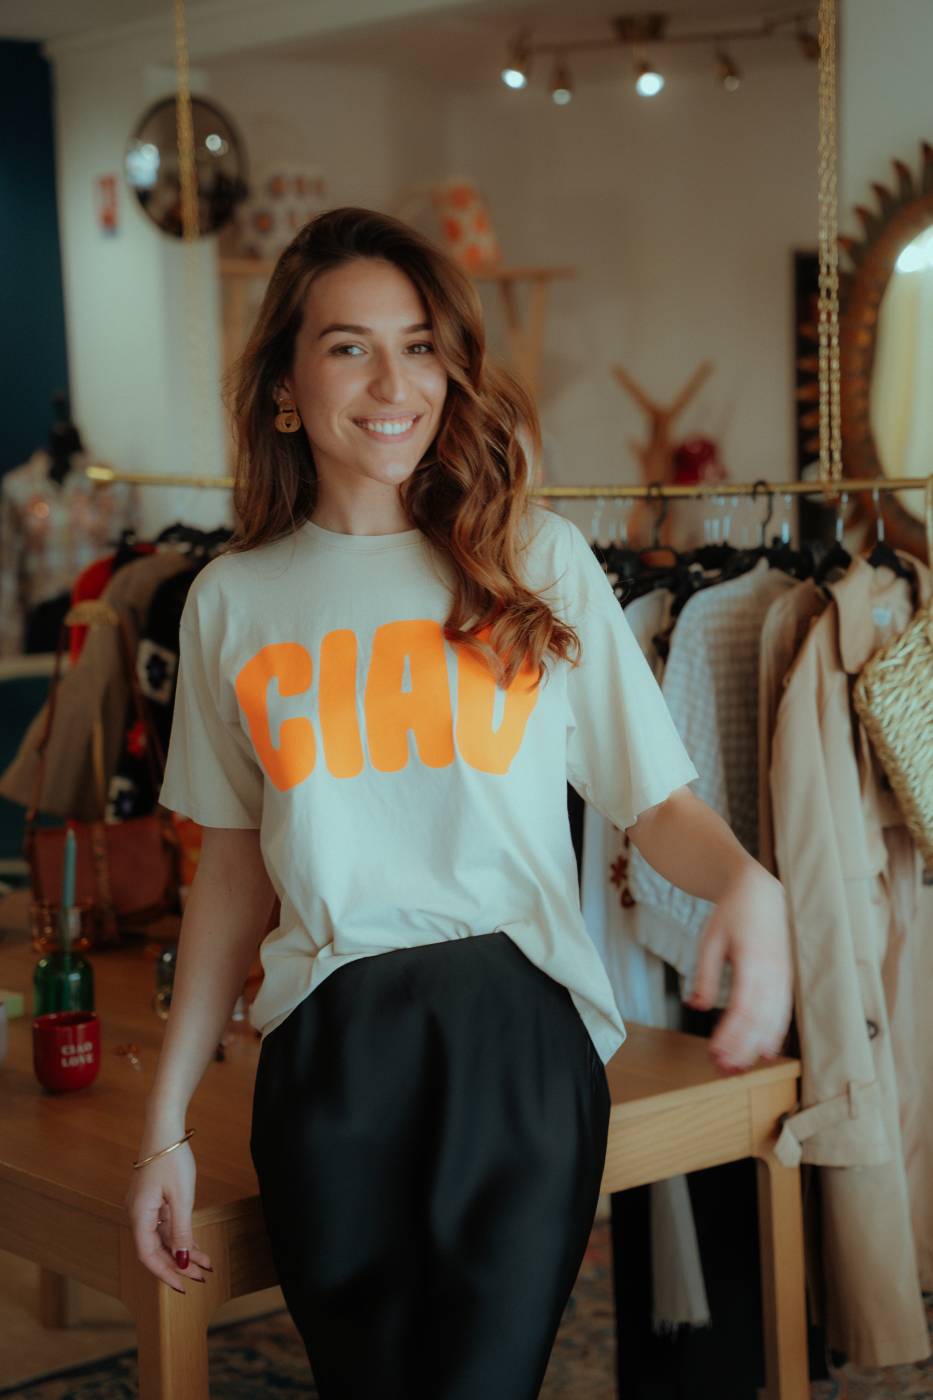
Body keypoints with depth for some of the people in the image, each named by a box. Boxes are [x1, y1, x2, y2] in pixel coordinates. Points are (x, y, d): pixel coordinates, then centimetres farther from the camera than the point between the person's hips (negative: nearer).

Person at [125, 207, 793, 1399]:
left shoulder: (539, 560, 3)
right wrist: (165, 1123, 10)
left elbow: (657, 801, 1)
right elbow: (233, 866, 12)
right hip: (326, 1059, 2)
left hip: (517, 1033, -2)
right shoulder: (232, 601, 8)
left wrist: (746, 884, -22)